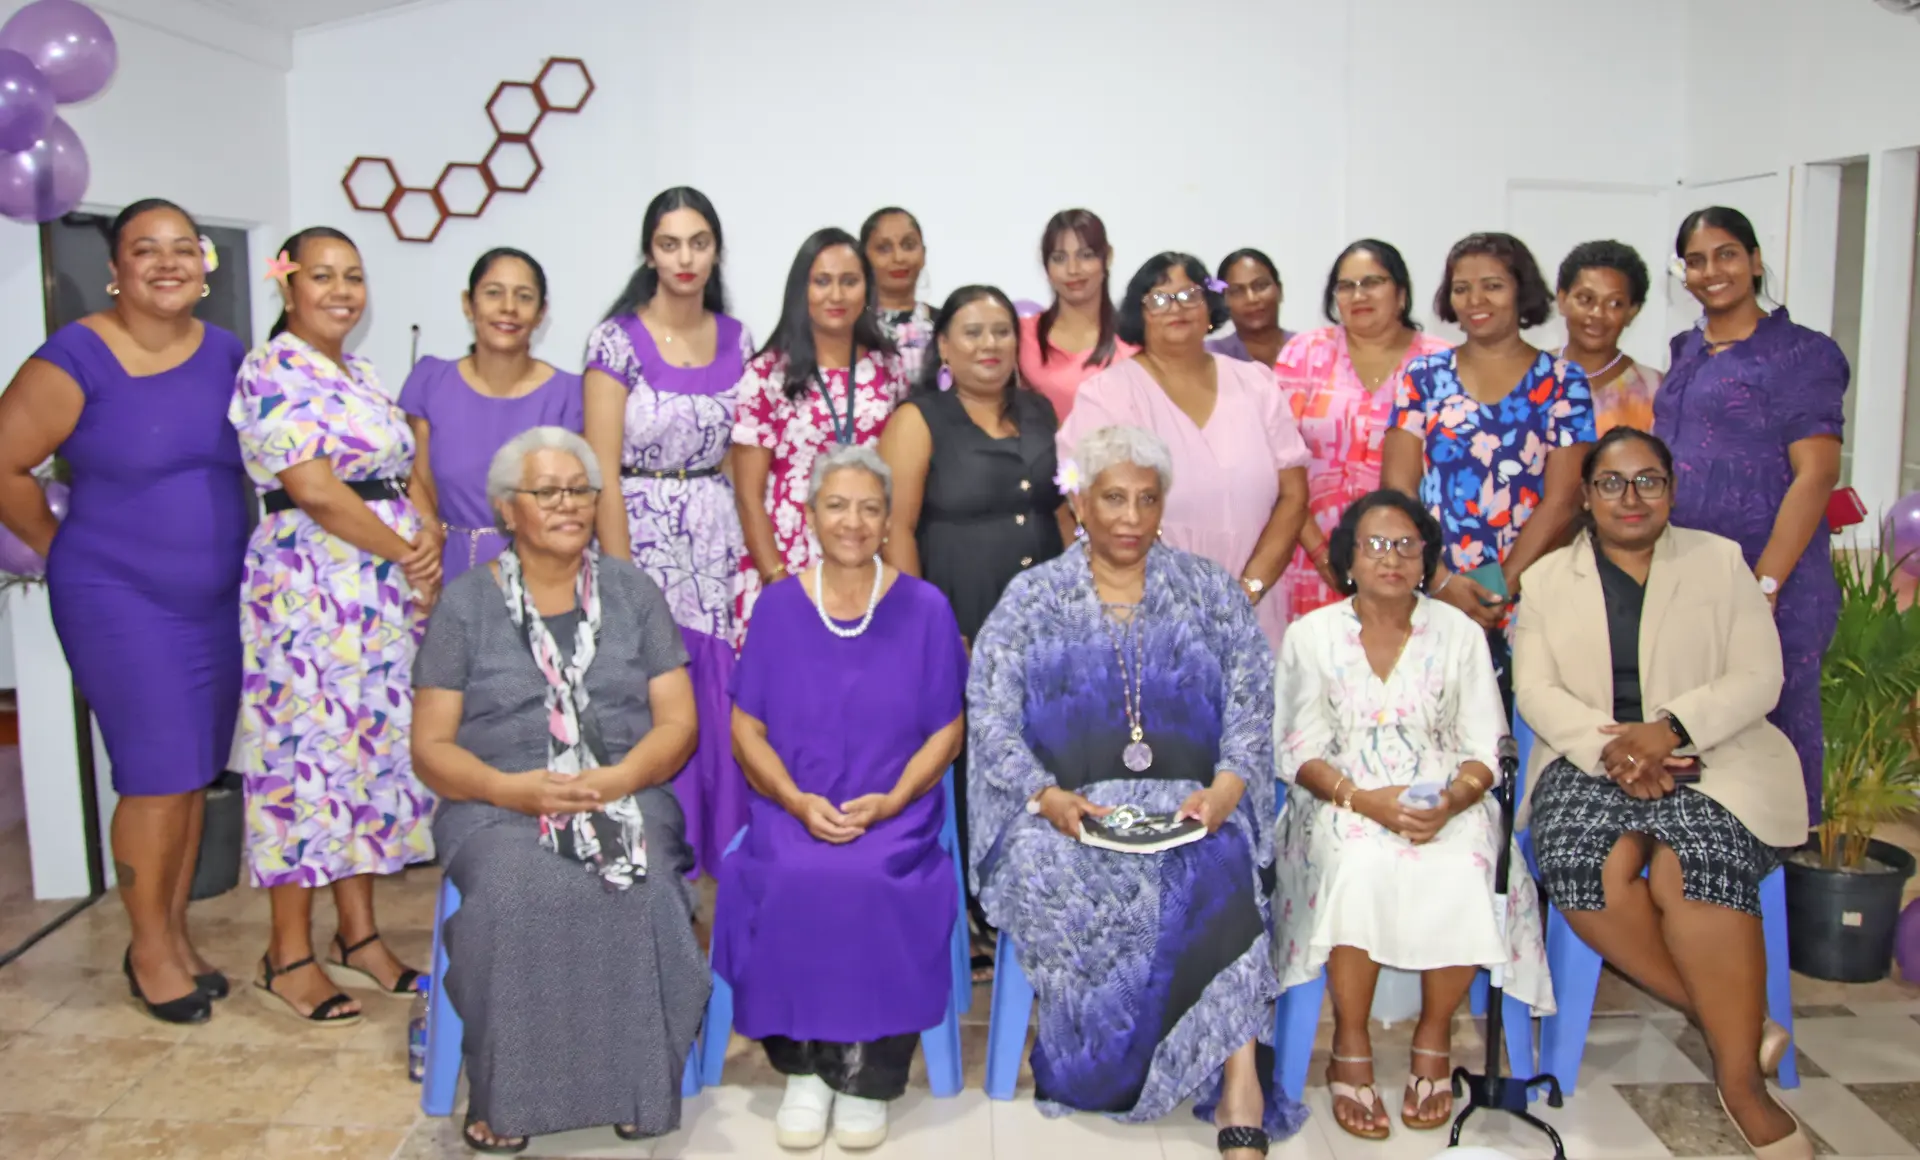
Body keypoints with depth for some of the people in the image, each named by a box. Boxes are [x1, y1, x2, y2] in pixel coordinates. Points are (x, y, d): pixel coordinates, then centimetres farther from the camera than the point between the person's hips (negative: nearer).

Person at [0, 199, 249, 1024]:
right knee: (160, 776, -3)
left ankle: (175, 931, 27)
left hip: (218, 599, 5)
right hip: (120, 600, -5)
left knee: (195, 774, 11)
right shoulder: (77, 358, -12)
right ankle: (149, 948, 15)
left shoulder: (229, 356, 3)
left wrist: (226, 546, 9)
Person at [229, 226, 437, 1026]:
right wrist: (403, 553, -10)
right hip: (312, 589, -8)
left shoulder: (364, 376, 17)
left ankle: (359, 936, 22)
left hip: (390, 595, 8)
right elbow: (314, 490, -16)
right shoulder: (272, 373, -8)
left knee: (376, 751, 10)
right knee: (310, 753, -3)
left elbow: (408, 475, 14)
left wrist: (429, 538, -5)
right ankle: (288, 956, 10)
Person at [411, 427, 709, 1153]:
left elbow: (677, 723, 6)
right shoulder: (464, 604, 9)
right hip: (496, 806, 0)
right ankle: (504, 1094, -17)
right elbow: (431, 747, 4)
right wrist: (513, 788, -16)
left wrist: (616, 779, -15)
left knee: (638, 890, -31)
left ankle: (638, 1083, -14)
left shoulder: (634, 593, 13)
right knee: (515, 891, -33)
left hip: (626, 795, 1)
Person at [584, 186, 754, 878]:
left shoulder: (735, 339, 7)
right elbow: (602, 475, -10)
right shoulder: (618, 340, -6)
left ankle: (724, 860, 21)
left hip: (720, 545, 4)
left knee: (722, 713, 5)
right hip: (644, 541, -4)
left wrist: (754, 552, 4)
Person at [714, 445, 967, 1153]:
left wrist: (891, 800, -12)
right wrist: (796, 800, -11)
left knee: (871, 882, -30)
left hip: (895, 811, -1)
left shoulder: (925, 608, 4)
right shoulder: (778, 606, 7)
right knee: (790, 882, -28)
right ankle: (805, 1066, -6)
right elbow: (747, 727, 6)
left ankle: (866, 1075, -8)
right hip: (795, 809, 1)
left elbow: (946, 729, 4)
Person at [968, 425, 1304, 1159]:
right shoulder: (1032, 597, 12)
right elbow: (991, 719, 2)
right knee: (1050, 874, -32)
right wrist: (1048, 797, -15)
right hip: (1068, 815, 1)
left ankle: (1236, 1096, -29)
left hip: (1187, 810, 0)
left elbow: (1251, 708, 6)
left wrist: (1224, 789, -14)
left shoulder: (1209, 590, 15)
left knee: (1216, 874, -33)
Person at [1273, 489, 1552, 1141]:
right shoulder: (1311, 635, 4)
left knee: (1462, 874, -30)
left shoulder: (1459, 633, 8)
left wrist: (1451, 801, -19)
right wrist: (1366, 799, -20)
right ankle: (1350, 1048, -16)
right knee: (1362, 867, -34)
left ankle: (1434, 1038, -6)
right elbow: (1298, 751, -2)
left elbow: (1483, 751, 3)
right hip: (1344, 800, -1)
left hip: (1444, 800, 1)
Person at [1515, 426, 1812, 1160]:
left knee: (1691, 864, -32)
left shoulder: (1720, 561, 11)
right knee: (1585, 863, -30)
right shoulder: (1548, 578, 14)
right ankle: (1733, 1020, -13)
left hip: (1711, 759, -1)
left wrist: (1669, 729, -17)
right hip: (1591, 760, 1)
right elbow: (1536, 692, 2)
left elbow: (1758, 678, 1)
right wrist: (1609, 747, -17)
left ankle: (1741, 1076, -19)